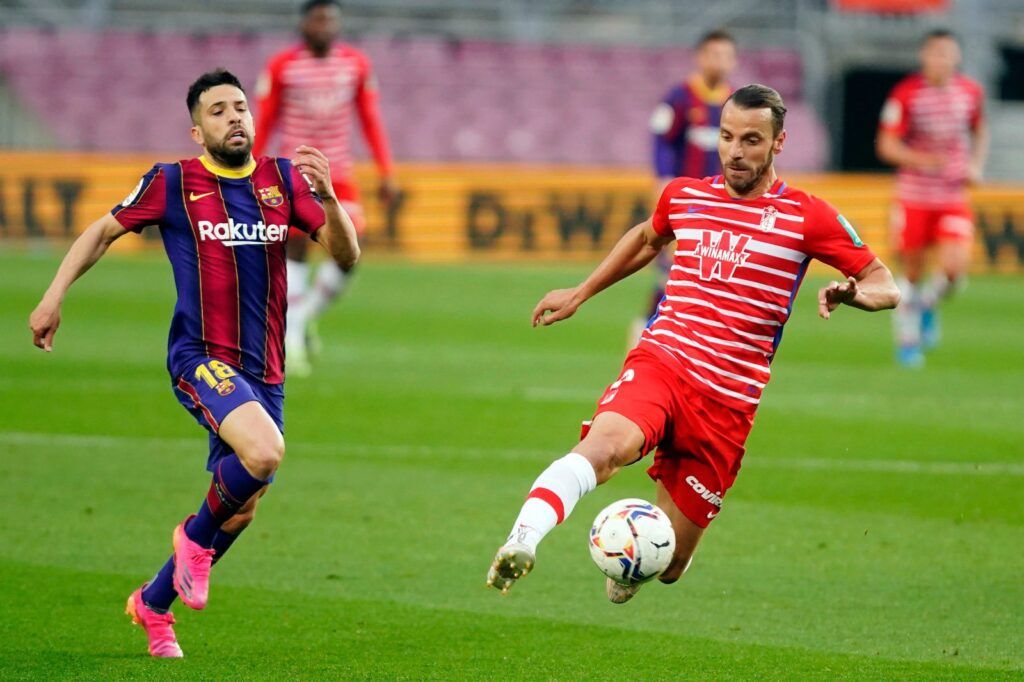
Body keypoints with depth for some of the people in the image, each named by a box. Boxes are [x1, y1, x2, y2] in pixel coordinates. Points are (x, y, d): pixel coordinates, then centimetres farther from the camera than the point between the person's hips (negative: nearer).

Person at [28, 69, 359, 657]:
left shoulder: (283, 179, 5)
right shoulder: (172, 183, -2)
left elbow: (346, 255, 1)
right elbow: (104, 231, 10)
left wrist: (328, 198, -18)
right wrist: (55, 295, 0)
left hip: (263, 370, 5)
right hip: (201, 358, -5)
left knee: (242, 508, 10)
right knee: (264, 452, -31)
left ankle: (154, 605, 32)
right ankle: (196, 536, -2)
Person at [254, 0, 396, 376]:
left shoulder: (356, 64, 3)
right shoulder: (281, 66, -4)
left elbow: (371, 120, 8)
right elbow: (262, 124, 0)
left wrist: (386, 173, 3)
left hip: (338, 172, 3)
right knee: (296, 246, -9)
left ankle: (305, 316, 15)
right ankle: (292, 336, -4)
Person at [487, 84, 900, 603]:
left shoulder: (806, 217, 2)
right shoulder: (684, 196, 12)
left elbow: (886, 287, 3)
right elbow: (647, 237, 36)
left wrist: (852, 292, -20)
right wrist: (580, 293, 34)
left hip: (729, 401, -1)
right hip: (659, 363, 1)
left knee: (666, 565, 4)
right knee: (604, 445, -36)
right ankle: (521, 544, -53)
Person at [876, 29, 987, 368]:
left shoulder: (971, 92, 1)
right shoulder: (906, 94, -10)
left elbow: (979, 131, 19)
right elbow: (886, 145, -8)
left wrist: (976, 165, 2)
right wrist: (920, 159, -25)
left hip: (954, 197, 2)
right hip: (914, 196, -2)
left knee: (955, 267, -16)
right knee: (912, 272, 6)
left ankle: (928, 305, 17)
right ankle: (907, 337, 26)